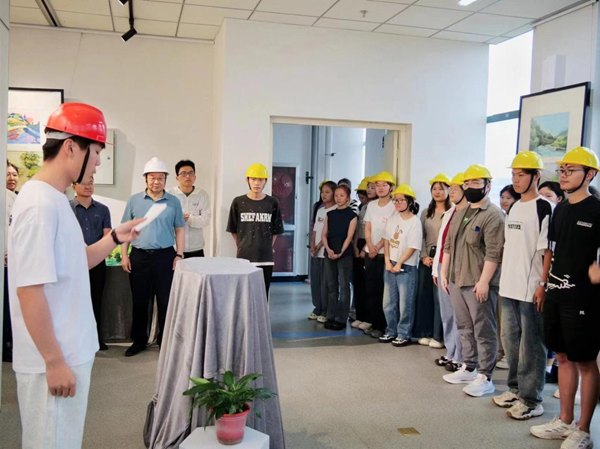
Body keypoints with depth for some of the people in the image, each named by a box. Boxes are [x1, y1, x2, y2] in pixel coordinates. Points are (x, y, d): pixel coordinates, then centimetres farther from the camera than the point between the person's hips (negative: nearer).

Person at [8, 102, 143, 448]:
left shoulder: (54, 199, 9)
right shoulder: (40, 204, -21)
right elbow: (29, 289, -24)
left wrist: (115, 239, 6)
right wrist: (54, 361, -20)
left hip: (71, 352, 9)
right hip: (54, 359, -9)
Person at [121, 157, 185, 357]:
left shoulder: (173, 202, 4)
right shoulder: (134, 200, 5)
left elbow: (179, 230, 6)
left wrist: (179, 255, -2)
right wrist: (124, 255, 0)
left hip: (165, 256, -1)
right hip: (139, 256, 1)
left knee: (165, 301, 5)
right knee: (139, 301, 9)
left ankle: (165, 341, 17)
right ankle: (139, 341, 22)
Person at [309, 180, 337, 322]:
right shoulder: (320, 211, 16)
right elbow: (315, 230, 14)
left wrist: (319, 246, -13)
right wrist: (312, 246, 0)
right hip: (315, 252, 7)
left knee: (326, 283, -3)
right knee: (315, 281, 10)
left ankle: (326, 312, 6)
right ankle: (317, 308, 21)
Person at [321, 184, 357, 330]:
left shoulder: (352, 215, -2)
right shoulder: (330, 214, 11)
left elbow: (349, 237, -10)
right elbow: (324, 234, 5)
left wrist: (340, 253, -21)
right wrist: (328, 249, -12)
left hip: (345, 254, -4)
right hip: (329, 254, 4)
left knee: (344, 286, -1)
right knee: (331, 286, 8)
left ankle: (341, 319, 4)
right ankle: (331, 317, 16)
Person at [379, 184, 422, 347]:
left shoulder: (415, 222, -11)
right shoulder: (393, 218, 7)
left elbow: (412, 248, -14)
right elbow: (387, 240, 7)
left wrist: (399, 265, -12)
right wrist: (387, 262, -3)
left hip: (407, 268, -6)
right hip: (390, 266, 6)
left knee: (405, 304, 2)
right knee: (388, 303, 12)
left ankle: (404, 335, 14)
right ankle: (391, 332, 26)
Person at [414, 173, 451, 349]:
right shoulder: (426, 213, 14)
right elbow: (421, 237, 12)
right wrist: (424, 256, -2)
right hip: (427, 258, 5)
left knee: (439, 296, -4)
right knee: (424, 295, 6)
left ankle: (438, 336, 5)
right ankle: (425, 332, 16)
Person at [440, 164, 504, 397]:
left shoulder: (493, 215, -11)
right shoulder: (459, 213, 16)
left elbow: (493, 253, -18)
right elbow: (448, 246, 19)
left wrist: (483, 281, -21)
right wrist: (444, 273, 14)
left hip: (479, 283, -8)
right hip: (456, 281, 8)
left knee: (484, 331, -1)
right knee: (465, 328, 16)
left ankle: (485, 377, 6)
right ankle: (469, 368, 28)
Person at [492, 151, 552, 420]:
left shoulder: (544, 208, -9)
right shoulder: (513, 208, 14)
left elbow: (547, 251, -12)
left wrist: (544, 284, -16)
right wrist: (504, 277, 16)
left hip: (531, 289, -8)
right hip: (509, 287, 8)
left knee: (531, 345, 0)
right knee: (511, 340, 15)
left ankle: (531, 400, 9)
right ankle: (516, 389, 29)